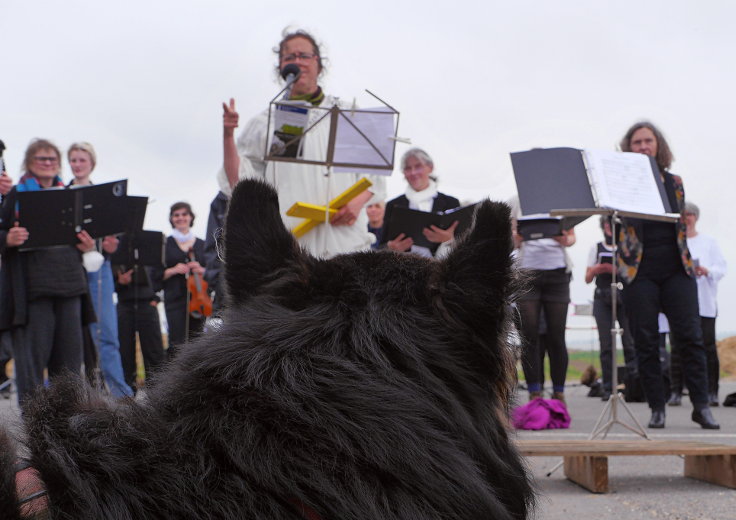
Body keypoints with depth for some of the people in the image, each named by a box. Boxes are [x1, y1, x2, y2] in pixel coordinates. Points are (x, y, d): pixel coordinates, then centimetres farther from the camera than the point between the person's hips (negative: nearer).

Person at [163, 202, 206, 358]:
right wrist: (173, 270, -13)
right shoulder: (165, 244, 6)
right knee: (177, 343, -12)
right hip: (175, 300, -3)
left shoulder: (202, 245, 13)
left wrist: (201, 270, -7)